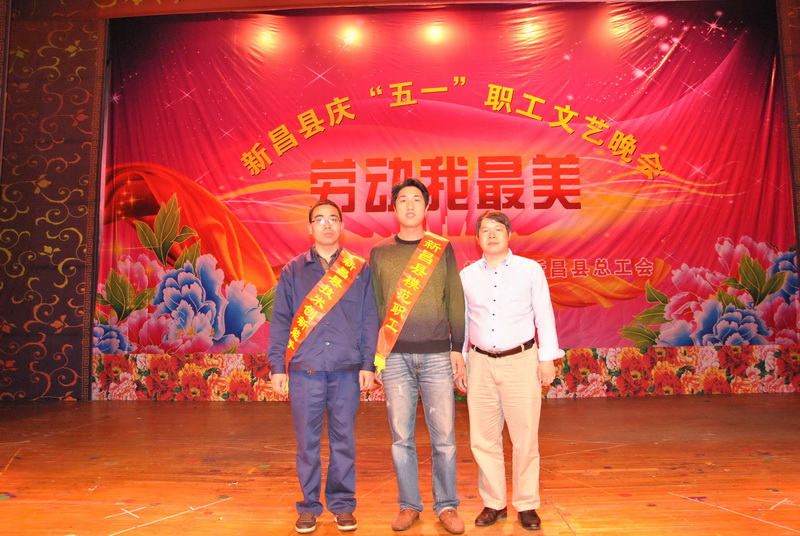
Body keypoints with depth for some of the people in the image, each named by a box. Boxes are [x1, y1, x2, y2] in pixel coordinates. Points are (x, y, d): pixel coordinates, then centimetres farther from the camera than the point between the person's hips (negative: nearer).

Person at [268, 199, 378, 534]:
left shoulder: (360, 270, 7)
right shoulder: (293, 271, 8)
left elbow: (369, 320, 5)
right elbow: (280, 320, 6)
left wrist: (367, 364, -2)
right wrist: (278, 367, 0)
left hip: (347, 370, 0)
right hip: (305, 370, 0)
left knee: (343, 440, 8)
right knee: (307, 441, 7)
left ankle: (342, 505, 23)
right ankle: (309, 506, 23)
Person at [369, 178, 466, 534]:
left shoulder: (442, 249, 7)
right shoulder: (380, 252, 8)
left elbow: (455, 303, 7)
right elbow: (374, 306, 9)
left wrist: (458, 349, 3)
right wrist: (375, 354, 5)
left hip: (437, 355, 0)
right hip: (395, 357, 1)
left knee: (443, 436, 3)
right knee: (401, 437, 7)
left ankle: (446, 506, 20)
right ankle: (409, 505, 23)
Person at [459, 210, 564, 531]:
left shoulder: (530, 269, 1)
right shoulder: (467, 275, 6)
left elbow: (544, 315, 4)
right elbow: (461, 321, 11)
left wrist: (547, 359, 1)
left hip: (521, 361, -2)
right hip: (481, 363, 2)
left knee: (525, 438, 4)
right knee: (483, 439, 8)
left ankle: (526, 505, 22)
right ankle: (494, 503, 24)